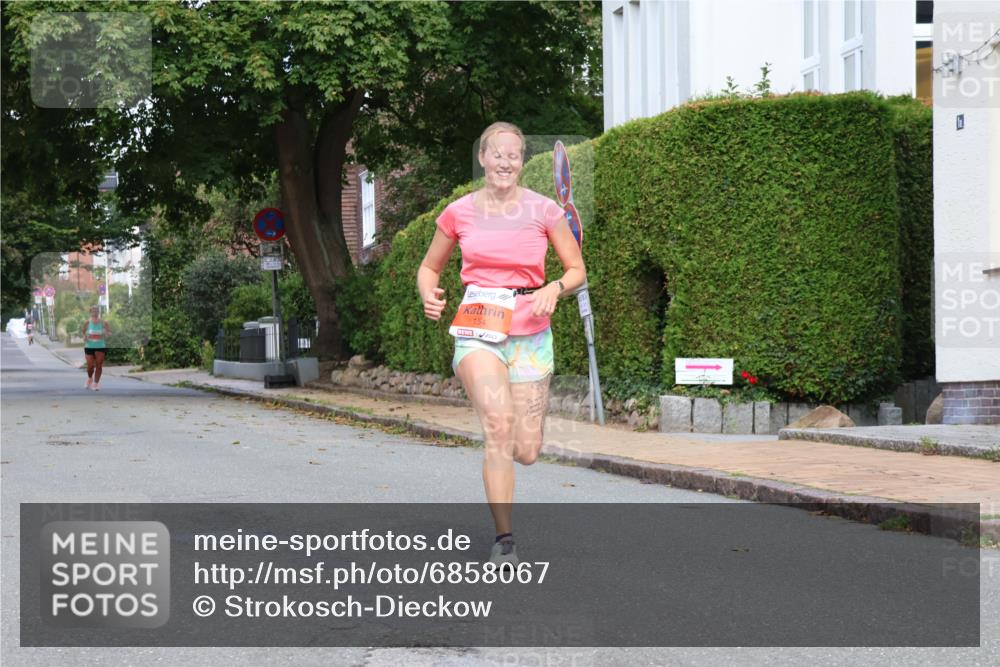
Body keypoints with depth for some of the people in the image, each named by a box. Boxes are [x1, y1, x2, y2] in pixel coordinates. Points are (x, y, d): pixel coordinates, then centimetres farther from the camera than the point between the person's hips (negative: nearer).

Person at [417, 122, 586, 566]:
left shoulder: (543, 210, 1)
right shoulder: (459, 213, 3)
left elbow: (577, 269, 9)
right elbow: (429, 267, 16)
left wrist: (554, 288, -13)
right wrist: (429, 296, -5)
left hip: (530, 334, 1)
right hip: (477, 330, -1)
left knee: (525, 453, -1)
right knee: (499, 423, -27)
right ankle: (504, 539, -20)